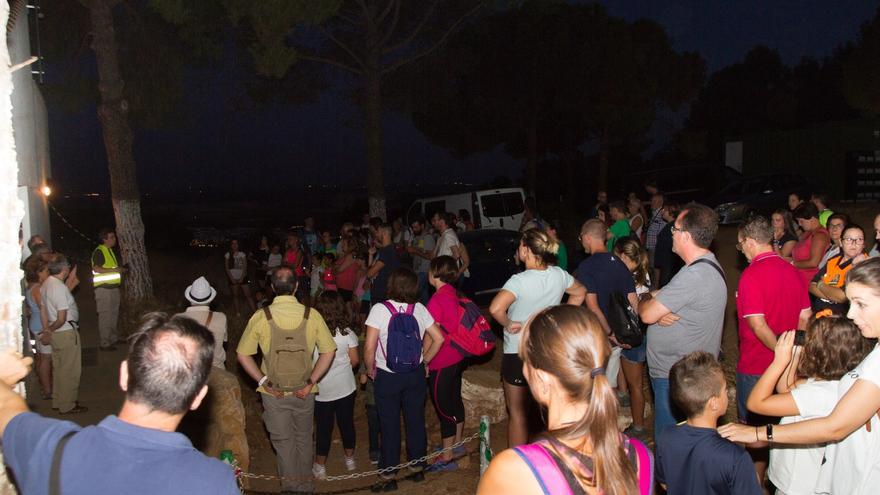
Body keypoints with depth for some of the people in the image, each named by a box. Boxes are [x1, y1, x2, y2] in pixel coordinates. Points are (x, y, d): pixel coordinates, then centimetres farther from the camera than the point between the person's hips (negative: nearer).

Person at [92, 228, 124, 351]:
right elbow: (96, 268, -23)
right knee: (105, 316, -6)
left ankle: (113, 338, 30)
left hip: (113, 287, 10)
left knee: (114, 314, 18)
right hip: (103, 288, -10)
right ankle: (104, 343, -1)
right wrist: (113, 270, -23)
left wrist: (120, 269, 13)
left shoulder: (110, 250, 17)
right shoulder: (99, 251, -13)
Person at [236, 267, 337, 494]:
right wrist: (311, 382, -6)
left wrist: (263, 381, -6)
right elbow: (328, 351, -10)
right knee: (304, 438, 22)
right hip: (304, 391, 2)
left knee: (283, 441, 15)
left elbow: (243, 355, -11)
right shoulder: (311, 315, -12)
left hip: (274, 393, -1)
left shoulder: (260, 317, -14)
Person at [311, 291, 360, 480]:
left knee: (323, 428, 12)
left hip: (322, 390, -1)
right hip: (345, 387, 1)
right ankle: (349, 458, 36)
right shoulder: (347, 333, -12)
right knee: (347, 422, 19)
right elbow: (354, 360, -6)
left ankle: (320, 466, 24)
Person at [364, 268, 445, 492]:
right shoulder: (419, 309, -5)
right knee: (416, 421, 16)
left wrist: (371, 371, -3)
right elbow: (438, 338, -1)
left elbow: (369, 348, -18)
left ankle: (388, 476, 18)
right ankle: (417, 467, 30)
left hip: (387, 376, -3)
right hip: (415, 375, 3)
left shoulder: (380, 309, -16)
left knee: (389, 425, 8)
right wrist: (425, 360, 10)